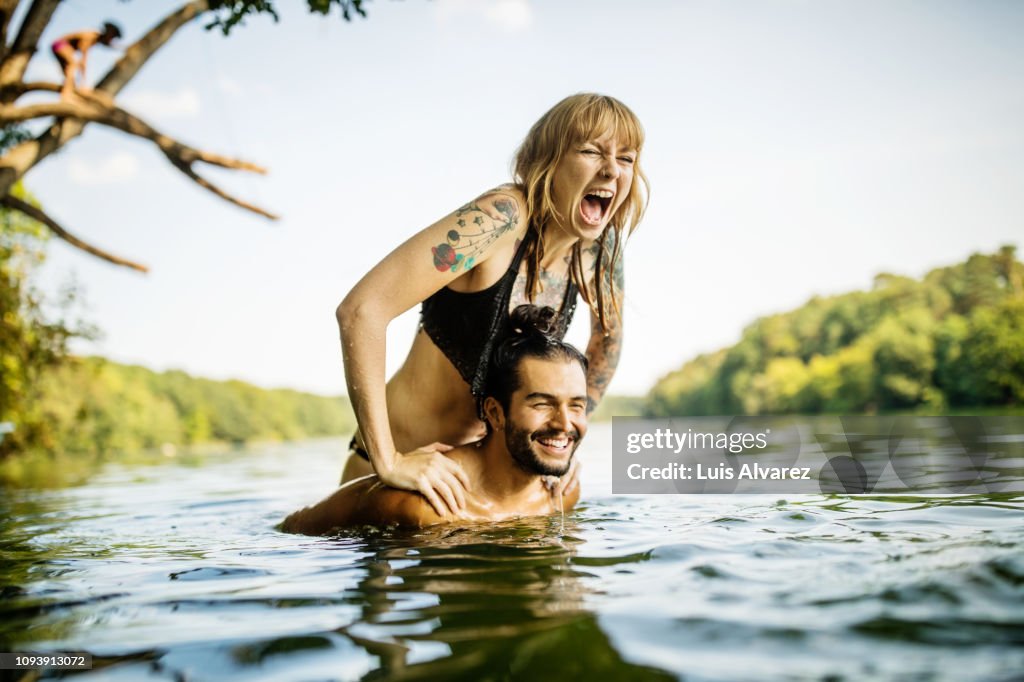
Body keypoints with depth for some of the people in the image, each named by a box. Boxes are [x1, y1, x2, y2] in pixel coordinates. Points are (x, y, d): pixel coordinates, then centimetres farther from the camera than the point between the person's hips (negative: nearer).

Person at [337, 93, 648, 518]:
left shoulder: (599, 248, -5)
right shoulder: (503, 217, -26)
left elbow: (608, 339, 15)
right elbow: (362, 310, -33)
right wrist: (387, 462, -31)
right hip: (410, 467, -6)